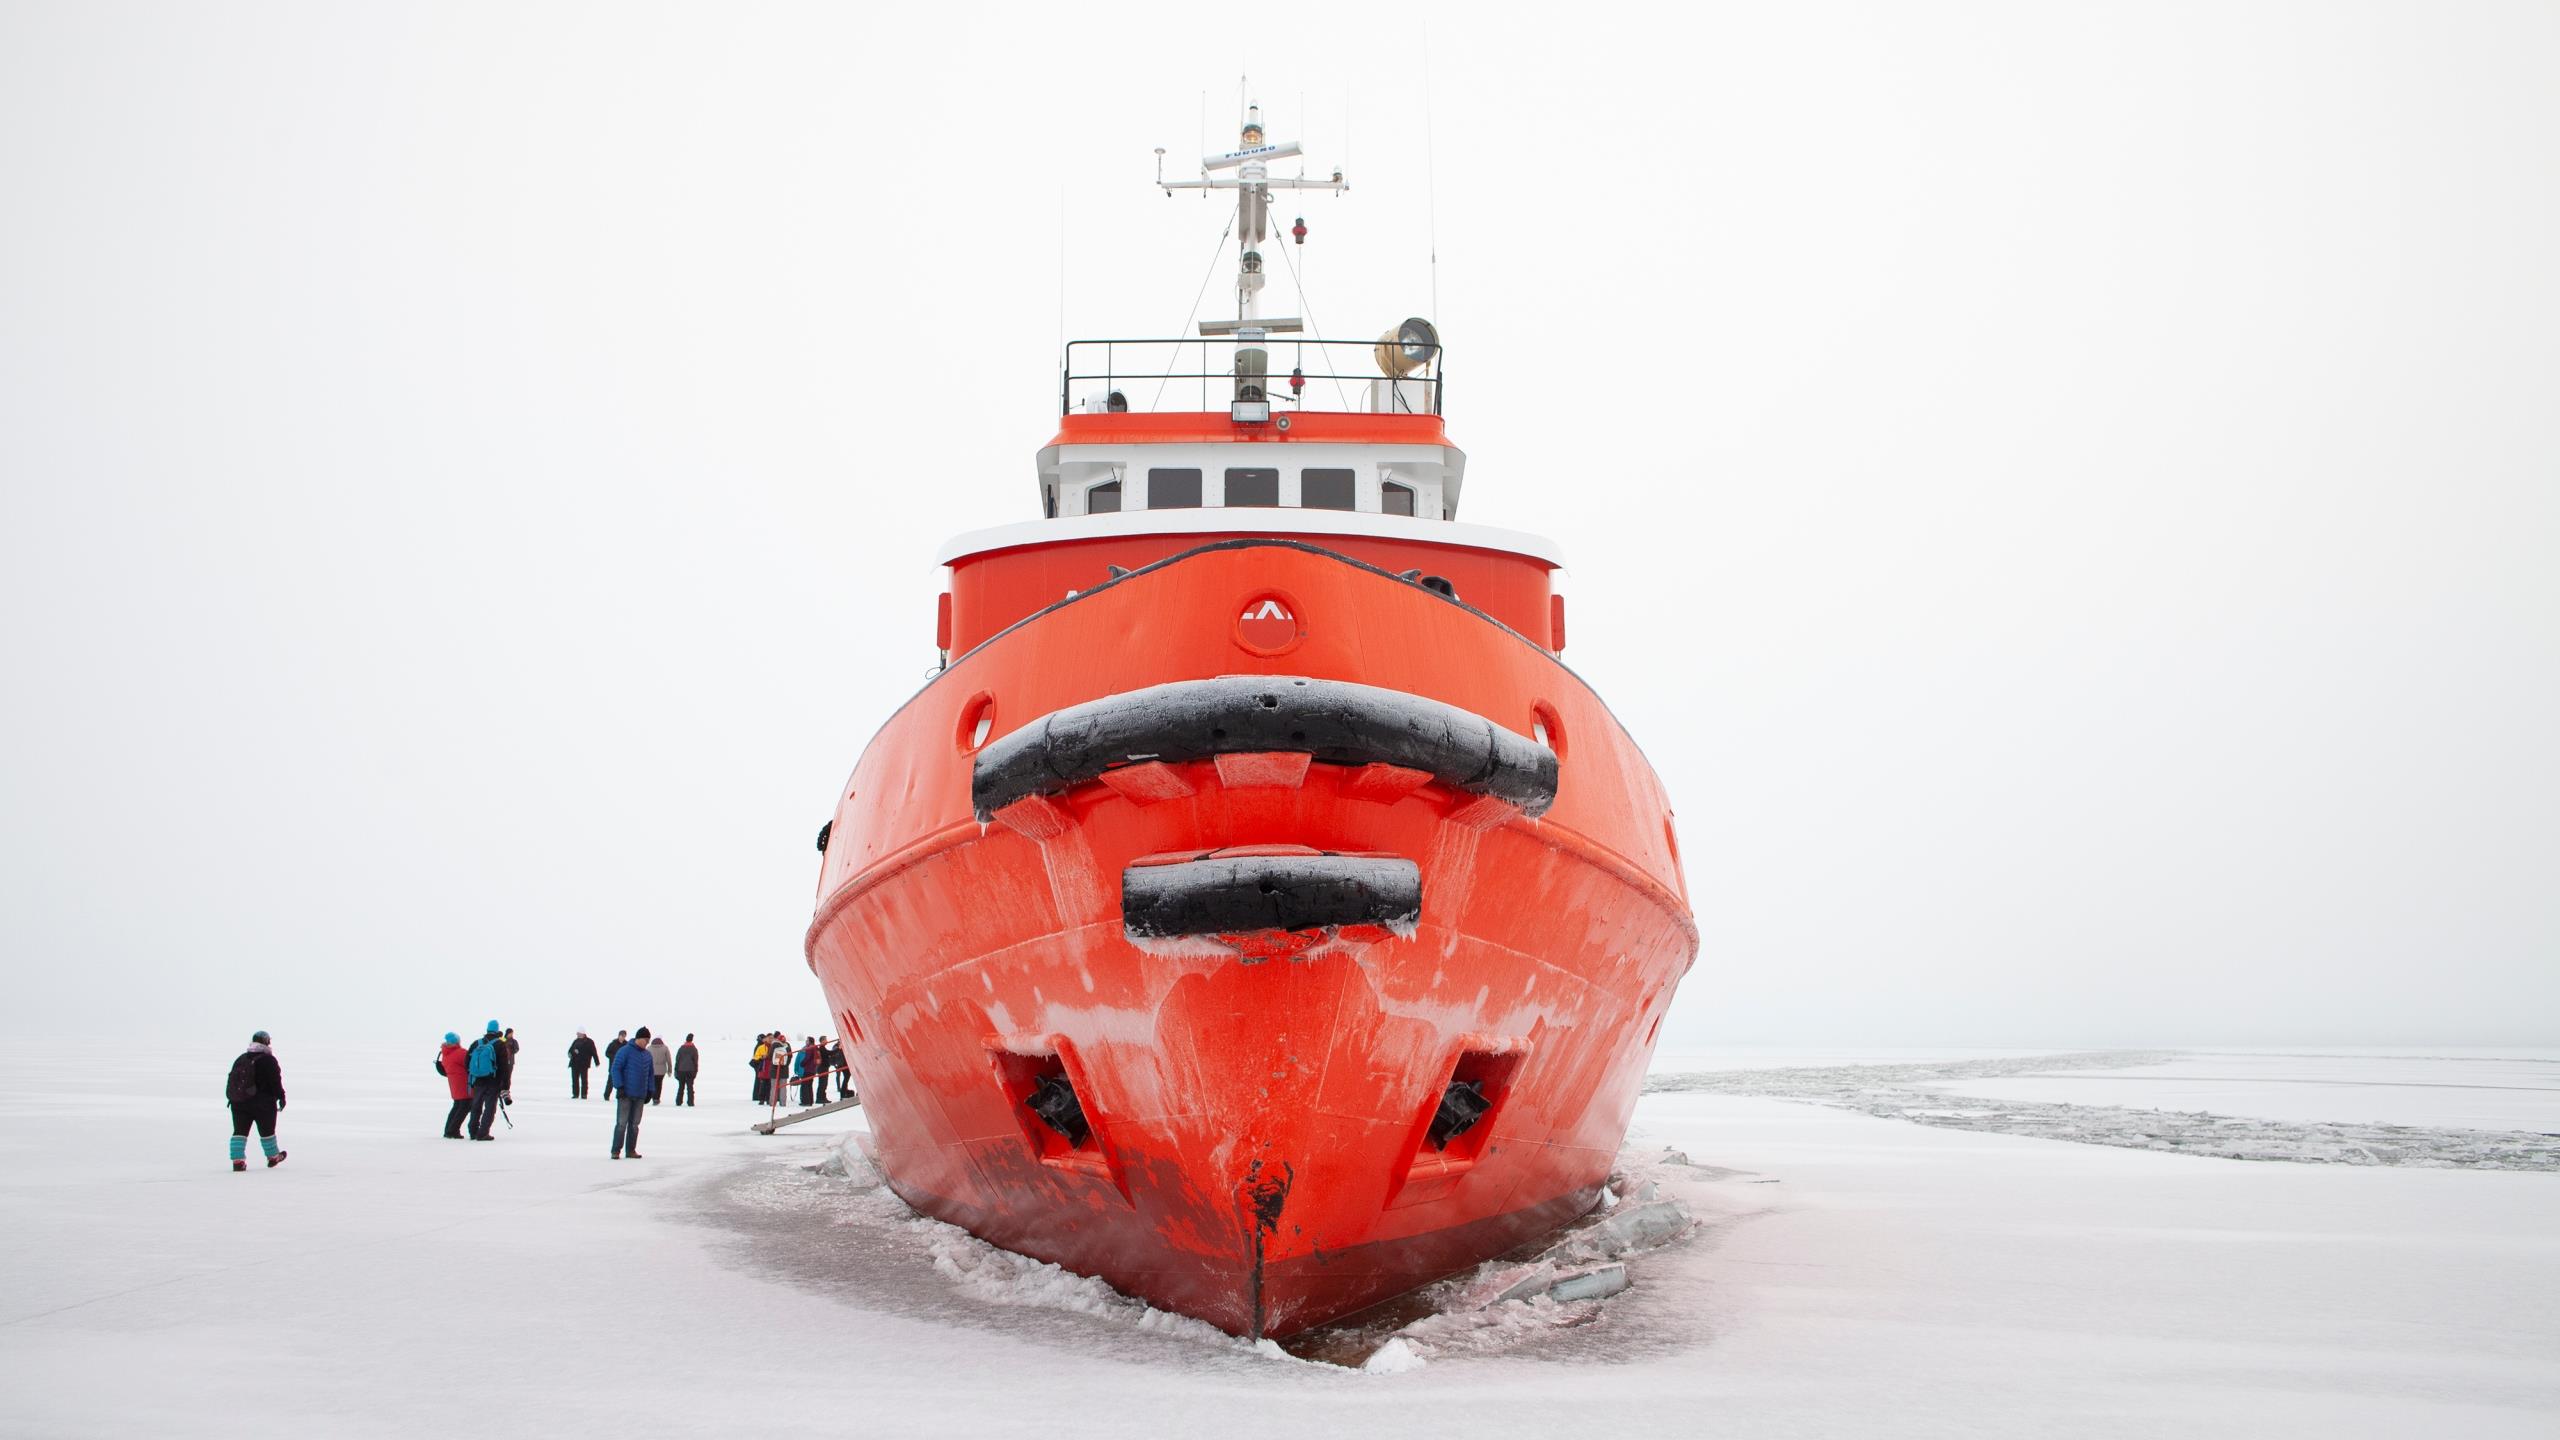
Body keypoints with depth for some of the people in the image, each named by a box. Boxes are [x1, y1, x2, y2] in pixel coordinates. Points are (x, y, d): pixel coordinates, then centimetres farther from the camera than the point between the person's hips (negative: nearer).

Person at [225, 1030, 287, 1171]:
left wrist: (231, 1097, 18)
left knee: (240, 1131, 3)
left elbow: (231, 1080, 12)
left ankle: (237, 1160, -8)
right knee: (266, 1130, 10)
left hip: (239, 1102, 4)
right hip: (263, 1104, -4)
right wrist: (281, 1097, -3)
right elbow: (275, 1081, -12)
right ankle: (273, 1157, 24)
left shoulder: (240, 1059, 10)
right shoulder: (268, 1060, -9)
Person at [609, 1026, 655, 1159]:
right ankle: (616, 1150, -2)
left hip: (640, 1096, 6)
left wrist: (650, 1091, 14)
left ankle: (631, 1150, 14)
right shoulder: (625, 1051, -7)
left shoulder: (647, 1055, 13)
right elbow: (616, 1069, -10)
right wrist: (619, 1087, -16)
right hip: (626, 1094, -6)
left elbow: (650, 1074, 20)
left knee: (634, 1123, 9)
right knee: (621, 1123, -6)